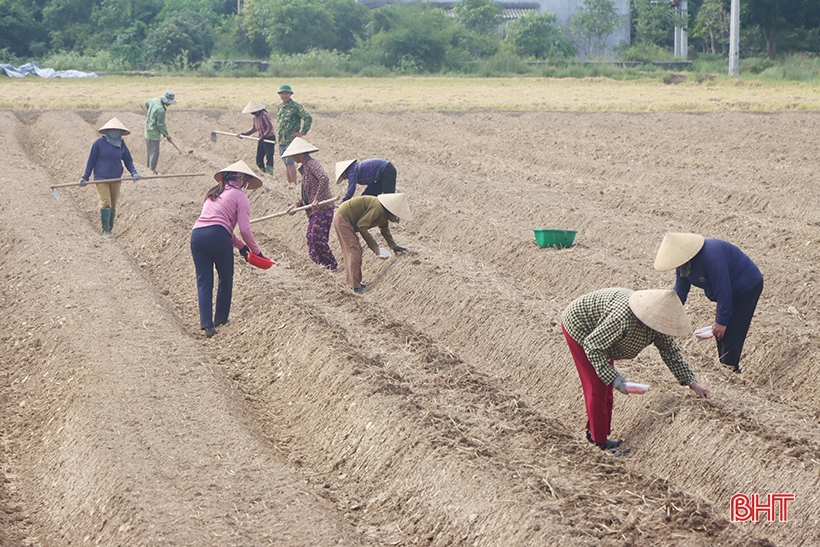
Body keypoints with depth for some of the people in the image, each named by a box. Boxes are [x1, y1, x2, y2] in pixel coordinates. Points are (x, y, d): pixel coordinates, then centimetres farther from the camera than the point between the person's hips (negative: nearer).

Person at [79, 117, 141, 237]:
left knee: (113, 205, 7)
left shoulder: (122, 145, 7)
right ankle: (105, 230, -12)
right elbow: (91, 160, 1)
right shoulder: (99, 143, -4)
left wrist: (134, 172, -6)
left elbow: (128, 161, 13)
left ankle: (110, 229, 18)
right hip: (101, 178, -4)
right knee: (105, 202, -14)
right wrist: (85, 177, 1)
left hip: (115, 179, 4)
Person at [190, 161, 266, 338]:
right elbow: (245, 229, 0)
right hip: (217, 236, -5)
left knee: (203, 282, 4)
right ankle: (220, 319, 23)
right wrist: (256, 251, 12)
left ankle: (206, 324, -6)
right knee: (226, 279, 15)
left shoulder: (213, 194, 28)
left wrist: (241, 246, 30)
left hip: (197, 234, 5)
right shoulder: (239, 195, 7)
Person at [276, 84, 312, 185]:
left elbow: (308, 118, -15)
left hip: (292, 139, -7)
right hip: (282, 139, 7)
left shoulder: (295, 106, -10)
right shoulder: (279, 107, 13)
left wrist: (302, 132, -14)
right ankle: (289, 183, 16)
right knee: (286, 163, 10)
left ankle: (294, 184, -10)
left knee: (290, 162, -14)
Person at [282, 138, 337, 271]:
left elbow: (324, 179, -29)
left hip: (323, 208, -10)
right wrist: (297, 205, 15)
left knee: (317, 238, -12)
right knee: (310, 237, 9)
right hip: (314, 210, 10)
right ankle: (321, 264, 15)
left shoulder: (312, 164, -12)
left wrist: (317, 200, -28)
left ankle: (331, 266, -2)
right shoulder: (304, 167, 19)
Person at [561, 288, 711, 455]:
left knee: (606, 387, 11)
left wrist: (692, 383, -11)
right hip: (578, 327, -8)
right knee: (597, 386, -8)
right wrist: (612, 377, -35)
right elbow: (592, 346, -33)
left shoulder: (657, 322, -18)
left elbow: (671, 352, -6)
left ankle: (594, 432, 24)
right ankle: (600, 442, 2)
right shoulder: (623, 318, -43)